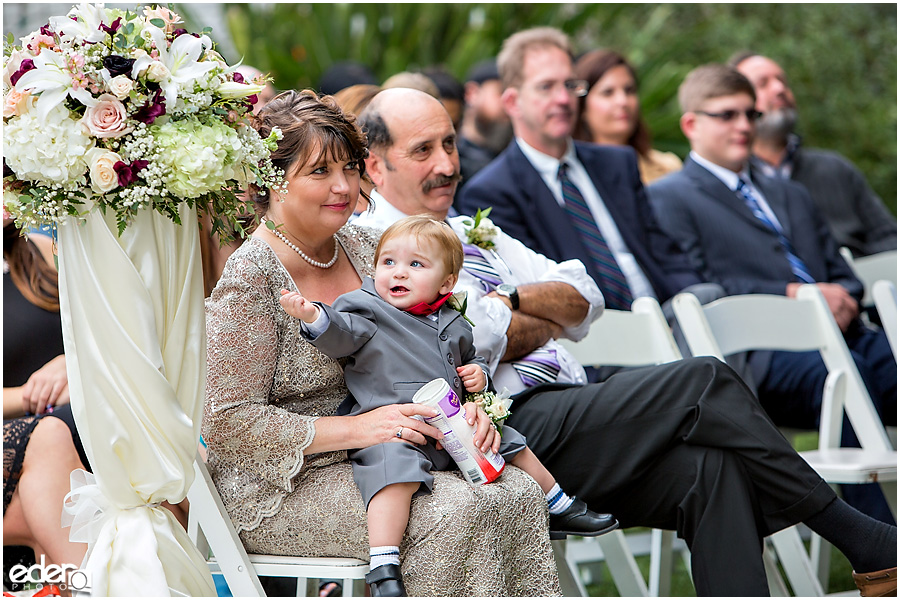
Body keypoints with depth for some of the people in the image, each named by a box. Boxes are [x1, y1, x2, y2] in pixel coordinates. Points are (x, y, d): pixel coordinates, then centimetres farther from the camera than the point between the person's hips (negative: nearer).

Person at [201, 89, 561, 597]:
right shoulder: (250, 279, -14)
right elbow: (227, 421, -18)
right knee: (453, 512, -27)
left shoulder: (364, 248, 9)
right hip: (281, 490, -7)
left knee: (520, 494, -14)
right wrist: (358, 429, -23)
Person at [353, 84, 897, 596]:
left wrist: (512, 298, 0)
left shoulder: (474, 234, 28)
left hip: (570, 411, 8)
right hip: (514, 428, -8)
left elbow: (583, 300, 19)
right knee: (701, 382, -20)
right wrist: (545, 323, 6)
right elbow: (477, 333, -13)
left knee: (710, 469, -20)